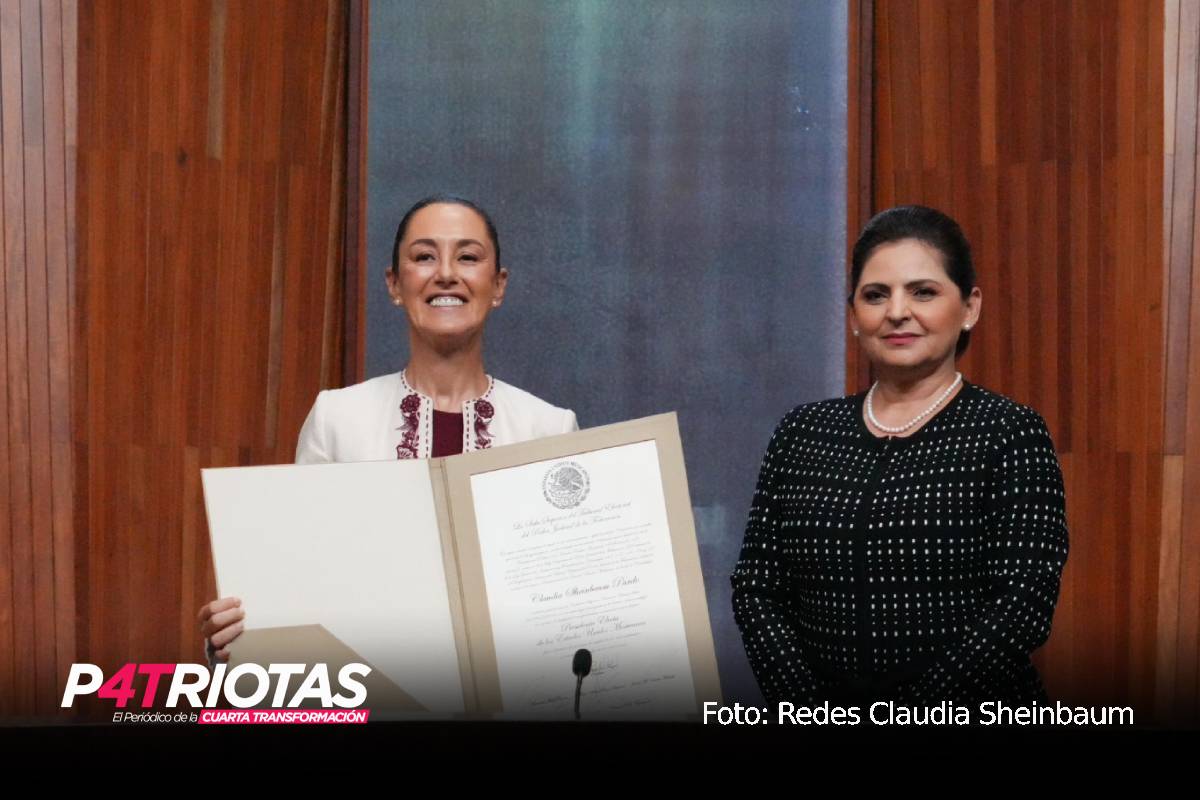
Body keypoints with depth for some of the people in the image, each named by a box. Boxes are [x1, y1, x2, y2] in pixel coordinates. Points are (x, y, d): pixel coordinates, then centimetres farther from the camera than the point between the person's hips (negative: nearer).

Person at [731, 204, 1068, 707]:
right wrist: (805, 707, -9)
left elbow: (1023, 607, -10)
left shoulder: (1010, 434, -3)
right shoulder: (803, 432, 8)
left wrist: (902, 716, -14)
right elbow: (756, 588, 4)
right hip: (821, 705, 3)